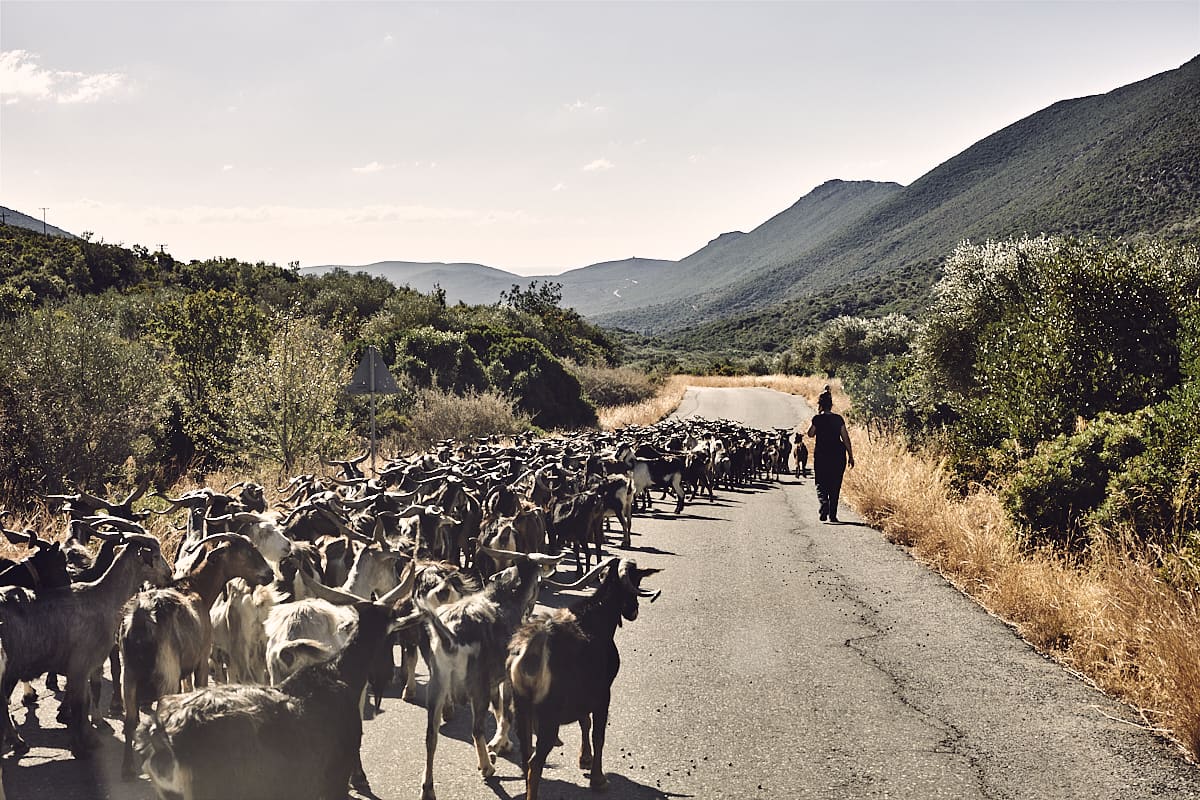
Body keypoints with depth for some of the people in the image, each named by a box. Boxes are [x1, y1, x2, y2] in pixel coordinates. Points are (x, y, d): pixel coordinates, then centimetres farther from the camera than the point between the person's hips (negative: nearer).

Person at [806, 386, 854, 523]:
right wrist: (850, 456, 7)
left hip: (821, 456, -2)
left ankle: (824, 506, -21)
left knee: (821, 485, 5)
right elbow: (846, 438, 1)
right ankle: (833, 514, 10)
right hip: (838, 456, 2)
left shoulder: (818, 419, -6)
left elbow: (810, 434, 8)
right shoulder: (838, 419, 2)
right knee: (835, 486, 10)